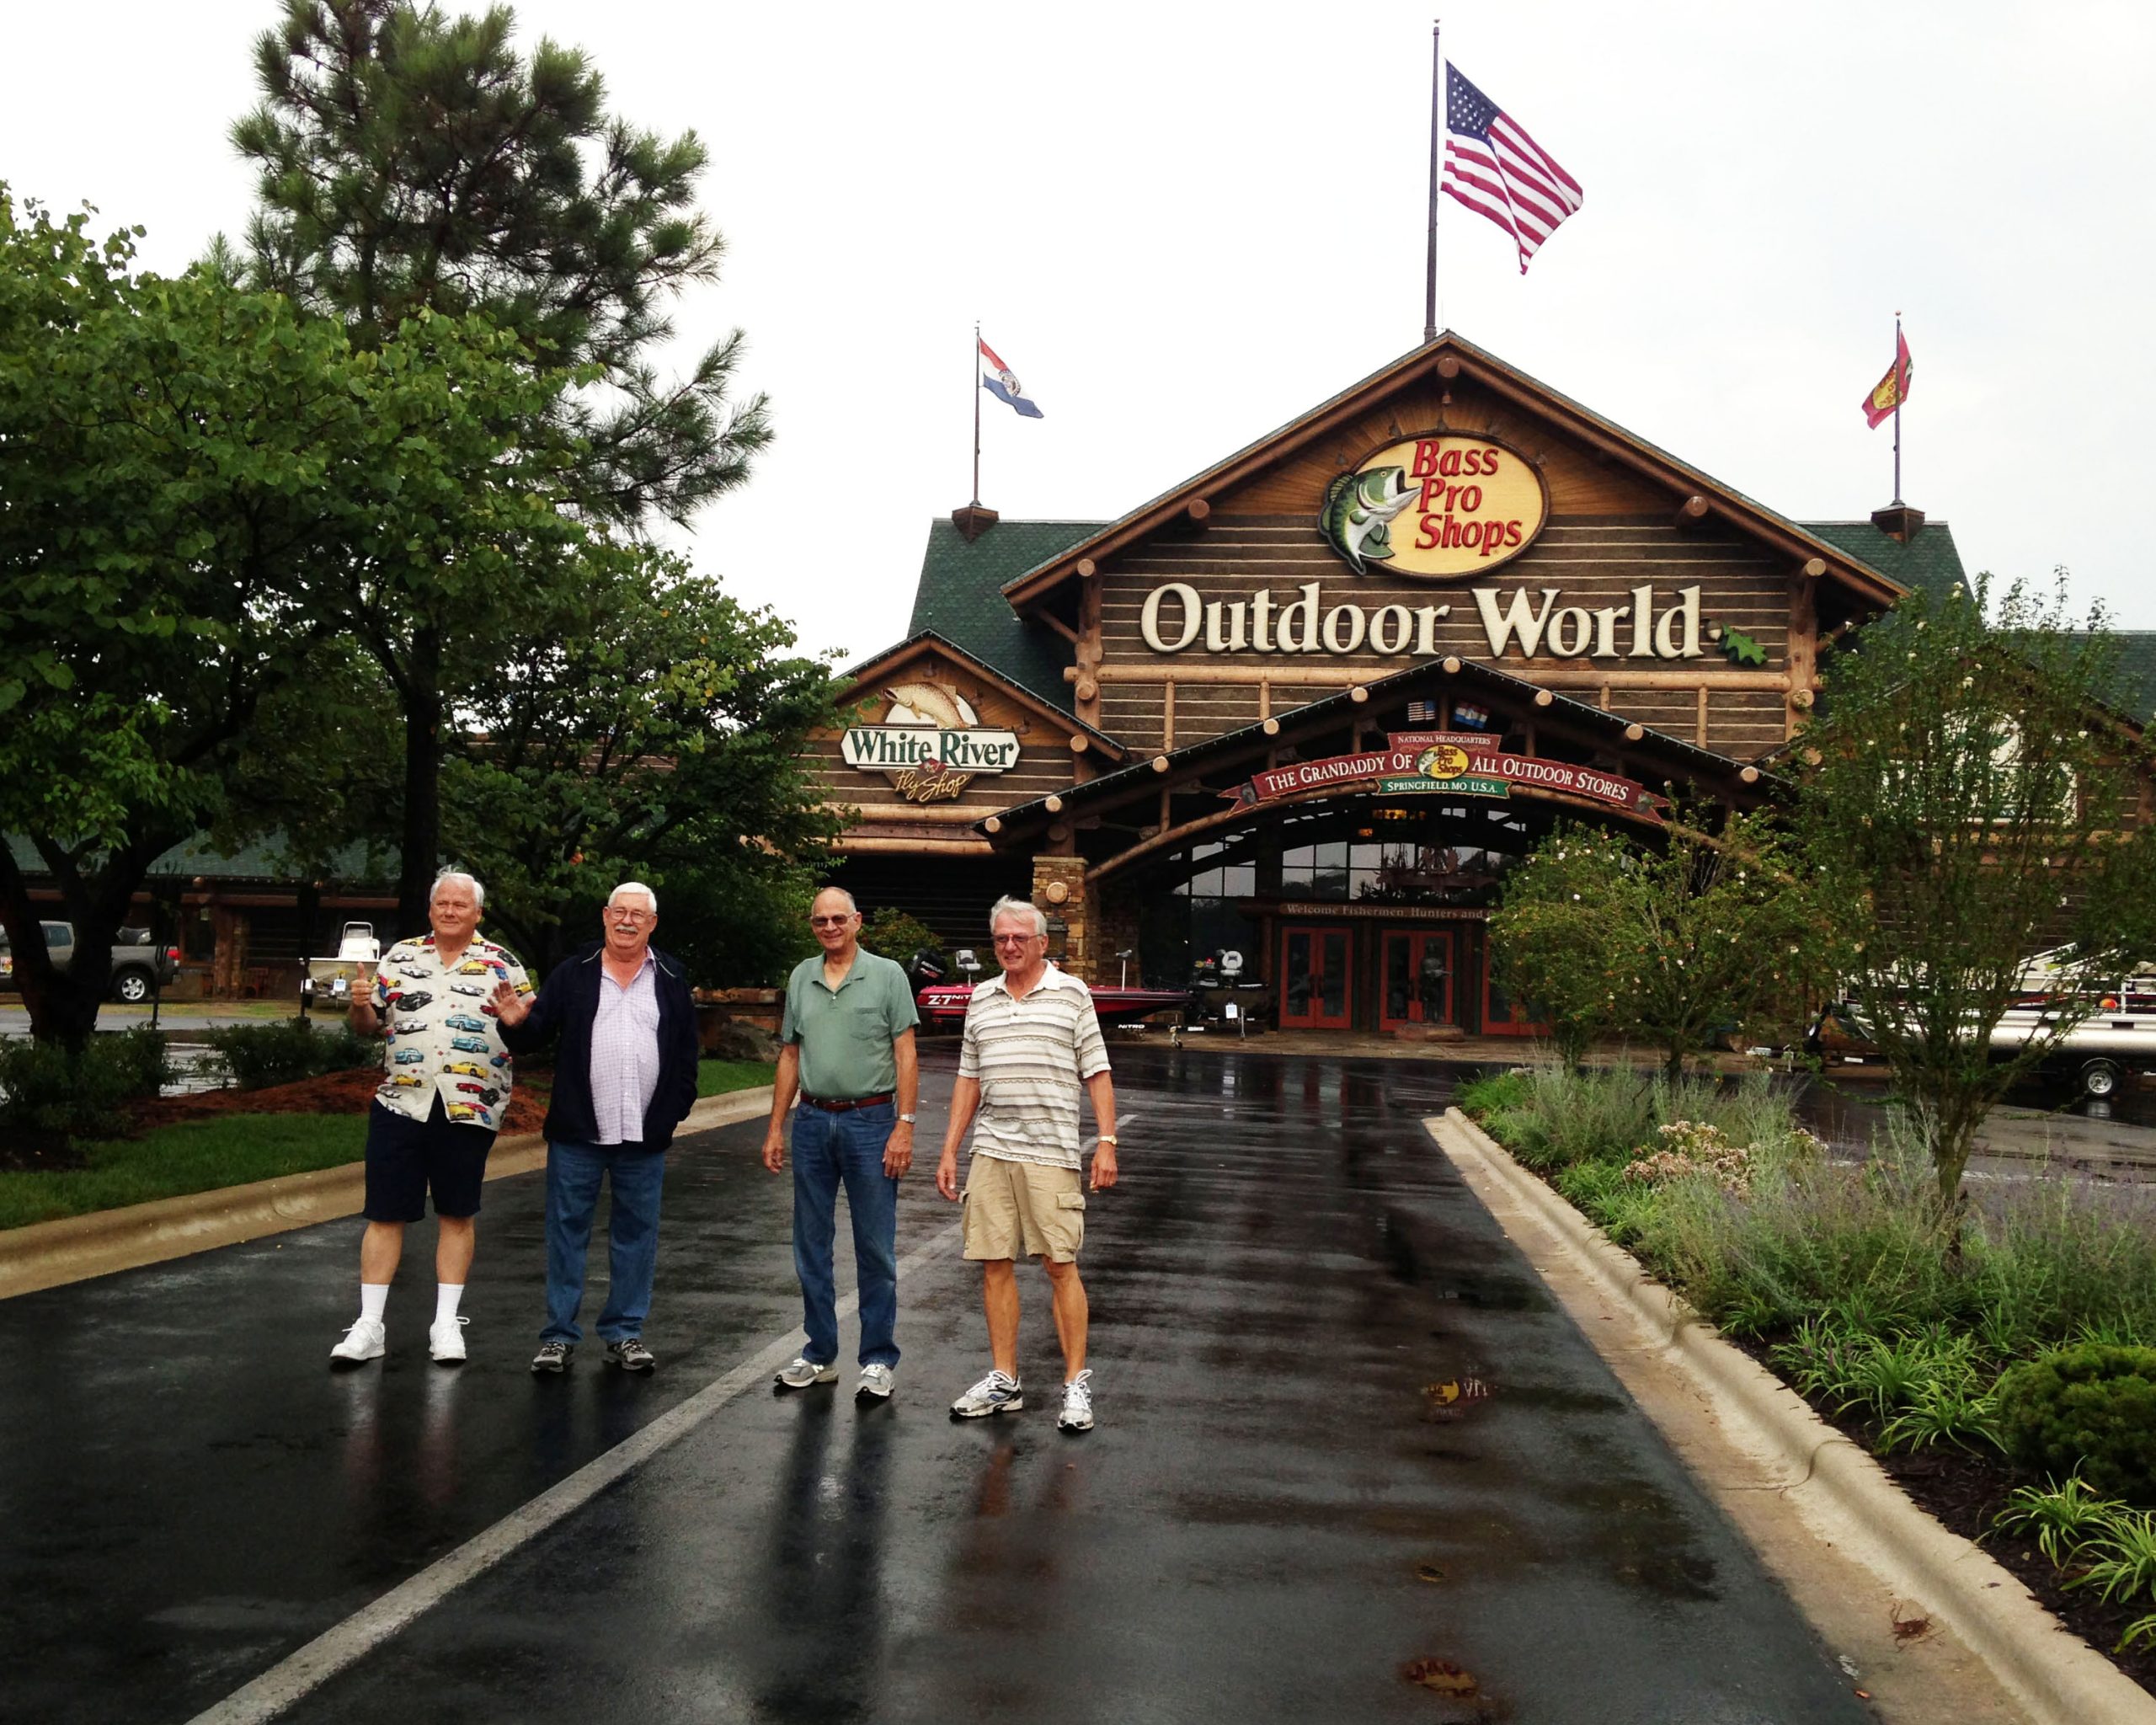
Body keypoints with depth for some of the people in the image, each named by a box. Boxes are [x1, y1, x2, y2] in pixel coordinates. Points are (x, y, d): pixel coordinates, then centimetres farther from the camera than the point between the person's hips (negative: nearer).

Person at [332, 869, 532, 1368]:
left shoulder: (501, 964, 4)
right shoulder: (399, 958, 9)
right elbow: (367, 1026, 12)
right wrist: (361, 1004, -10)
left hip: (468, 1108, -1)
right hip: (401, 1103, 1)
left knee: (457, 1215, 8)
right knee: (386, 1214, 3)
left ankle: (447, 1323, 16)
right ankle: (369, 1325, 10)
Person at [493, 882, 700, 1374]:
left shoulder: (671, 980, 8)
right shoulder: (573, 974, 4)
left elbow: (687, 1052, 10)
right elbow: (537, 1035, 2)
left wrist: (677, 1109, 2)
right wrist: (517, 1024, -20)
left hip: (644, 1136, 1)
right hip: (577, 1132, -1)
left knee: (637, 1233, 7)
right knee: (567, 1231, 4)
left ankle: (625, 1333, 18)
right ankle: (559, 1334, 13)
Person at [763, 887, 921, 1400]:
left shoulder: (887, 975, -2)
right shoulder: (801, 978, 10)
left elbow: (906, 1055, -4)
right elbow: (790, 1056, 14)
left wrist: (904, 1126, -12)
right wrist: (776, 1127, 10)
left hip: (870, 1121, -4)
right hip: (812, 1122, 4)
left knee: (875, 1249, 1)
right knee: (811, 1246, 10)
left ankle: (878, 1359, 9)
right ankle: (819, 1354, 21)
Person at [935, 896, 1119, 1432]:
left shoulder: (1071, 994, 2)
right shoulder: (981, 999, 14)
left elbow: (1097, 1073, 0)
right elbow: (969, 1079, 18)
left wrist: (1107, 1142, -8)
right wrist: (949, 1151, 13)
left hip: (1050, 1152, -4)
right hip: (990, 1152, 4)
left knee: (1060, 1265, -4)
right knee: (994, 1264, 5)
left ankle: (1076, 1382, 3)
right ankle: (1004, 1382, 14)